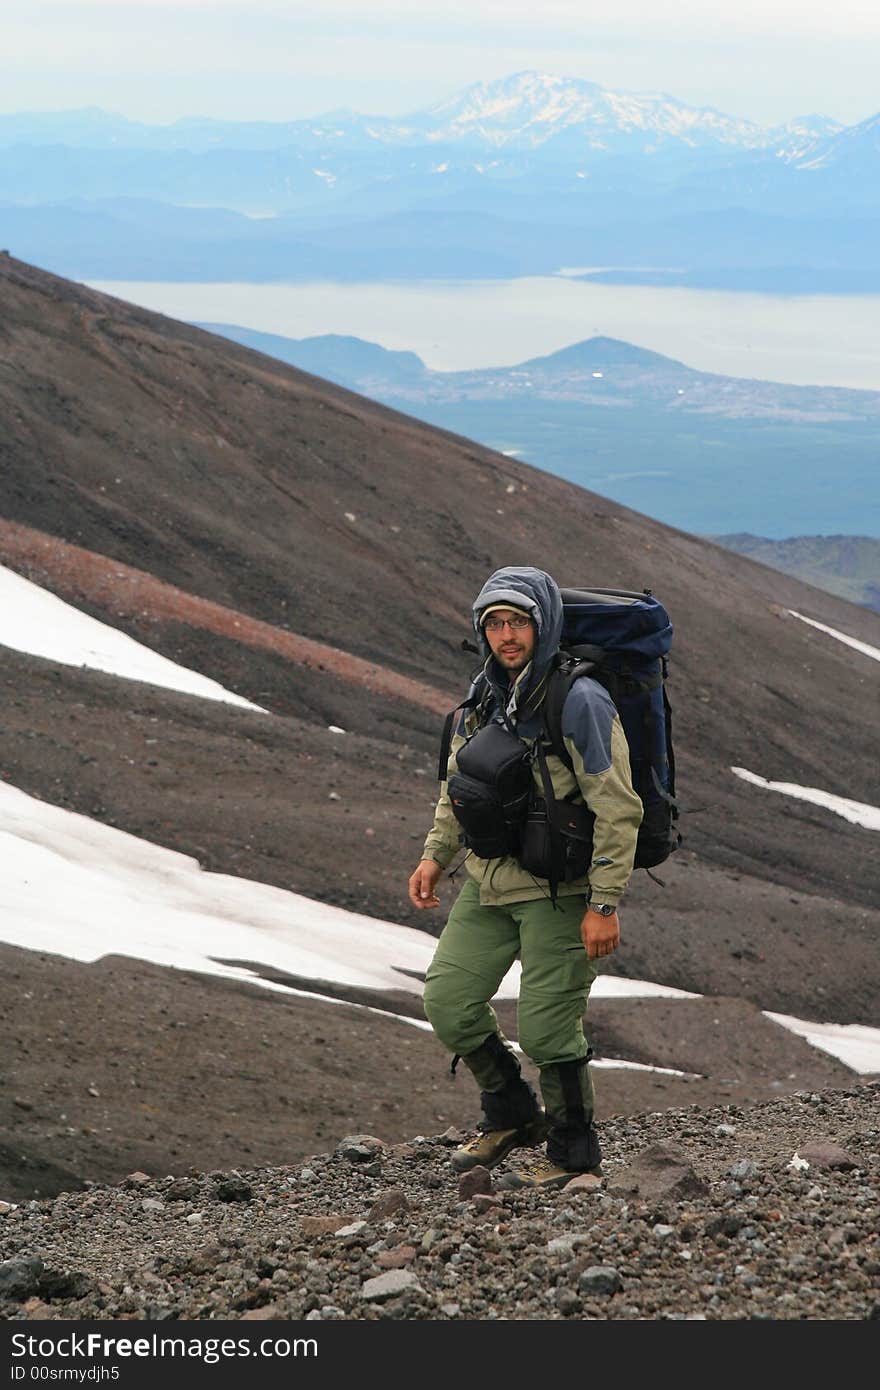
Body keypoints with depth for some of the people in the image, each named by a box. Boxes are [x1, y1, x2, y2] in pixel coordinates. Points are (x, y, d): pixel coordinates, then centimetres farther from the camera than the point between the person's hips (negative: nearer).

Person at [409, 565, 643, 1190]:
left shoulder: (579, 702, -18)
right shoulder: (483, 698, 6)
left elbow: (617, 808, -18)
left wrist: (605, 903, -20)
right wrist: (436, 855, 14)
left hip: (558, 891, -8)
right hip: (489, 883, 8)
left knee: (547, 1027, -5)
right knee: (449, 1002, 8)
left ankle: (574, 1151, 16)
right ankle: (511, 1116, 29)